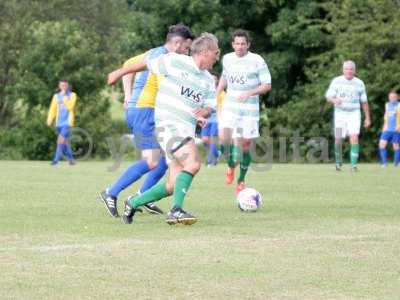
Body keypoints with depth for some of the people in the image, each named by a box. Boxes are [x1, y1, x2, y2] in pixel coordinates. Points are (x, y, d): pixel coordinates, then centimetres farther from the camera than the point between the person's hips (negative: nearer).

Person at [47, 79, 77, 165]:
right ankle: (70, 159, 22)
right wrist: (49, 120, -2)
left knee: (61, 140, -17)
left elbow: (70, 106, -14)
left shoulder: (72, 95, 1)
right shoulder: (56, 96, 12)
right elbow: (53, 109, 9)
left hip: (67, 122, -5)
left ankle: (56, 159, -21)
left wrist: (64, 97, -16)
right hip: (59, 123, 5)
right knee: (65, 141, 9)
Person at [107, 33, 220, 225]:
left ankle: (133, 203, 19)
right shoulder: (175, 61, -2)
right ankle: (176, 210, -27)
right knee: (193, 163, -27)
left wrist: (205, 111, -9)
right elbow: (146, 64, 9)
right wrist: (120, 72, 20)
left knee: (174, 185, 2)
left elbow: (210, 106, 17)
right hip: (168, 124, -7)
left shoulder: (208, 80, 16)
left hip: (187, 130, 8)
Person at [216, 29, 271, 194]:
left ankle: (241, 181, 22)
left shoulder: (257, 61, -8)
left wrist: (249, 93, -21)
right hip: (230, 107, 2)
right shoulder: (227, 59, 5)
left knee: (245, 146, 1)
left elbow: (267, 85, -6)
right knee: (223, 139, -19)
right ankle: (230, 166, 11)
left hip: (250, 110, -2)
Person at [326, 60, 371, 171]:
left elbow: (364, 102, 10)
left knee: (354, 138, -17)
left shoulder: (359, 83, 3)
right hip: (340, 113, 0)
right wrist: (334, 100, -29)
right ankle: (338, 162, 25)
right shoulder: (336, 81, -1)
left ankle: (354, 165, -17)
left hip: (354, 113, 0)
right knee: (338, 140, 1)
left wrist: (367, 118, 10)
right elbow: (328, 97, -5)